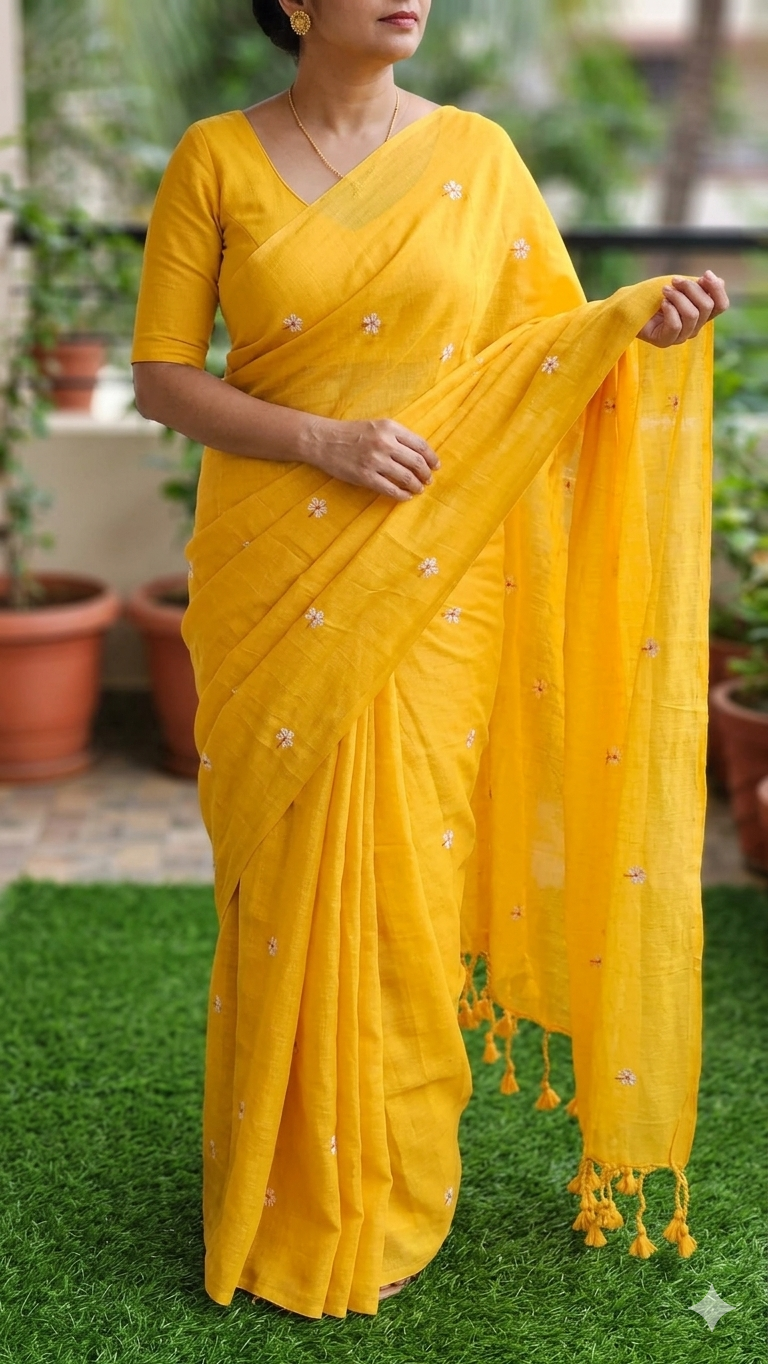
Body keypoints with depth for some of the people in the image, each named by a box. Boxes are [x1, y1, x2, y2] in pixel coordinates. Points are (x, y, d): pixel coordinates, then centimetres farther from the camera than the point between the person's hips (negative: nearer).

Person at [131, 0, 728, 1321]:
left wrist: (645, 322, -15)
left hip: (431, 579, 1)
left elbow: (557, 340, 6)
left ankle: (390, 1195, 24)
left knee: (405, 874, 4)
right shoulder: (215, 160, 0)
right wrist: (322, 441, -15)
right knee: (283, 876, 6)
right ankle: (279, 1192, 27)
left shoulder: (476, 155, 4)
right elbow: (160, 377, -2)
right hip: (271, 579, 0)